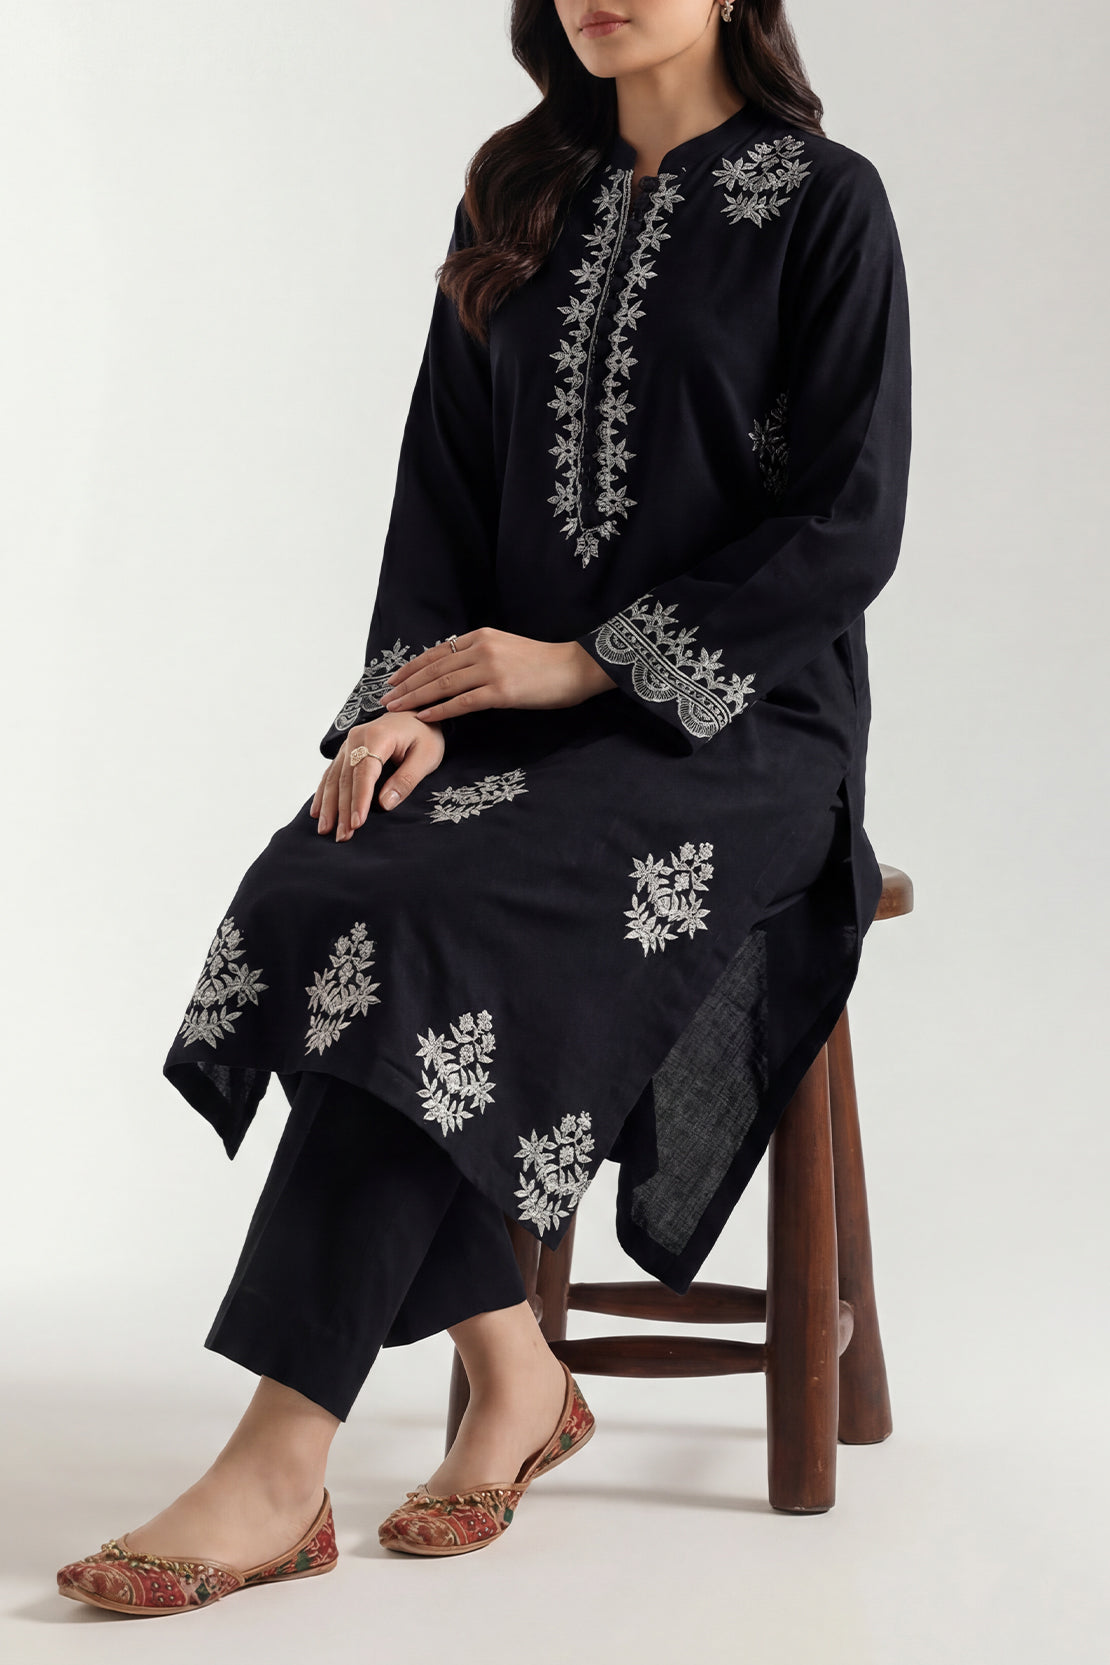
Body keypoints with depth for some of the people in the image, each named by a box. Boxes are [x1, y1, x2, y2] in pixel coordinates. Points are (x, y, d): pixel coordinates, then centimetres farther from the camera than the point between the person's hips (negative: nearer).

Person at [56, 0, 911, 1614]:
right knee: (317, 891, -26)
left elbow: (846, 529, -8)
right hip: (514, 702, 5)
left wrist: (589, 662, -14)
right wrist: (413, 694, -7)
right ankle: (511, 1376, -13)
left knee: (423, 920, -30)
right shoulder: (520, 198, 14)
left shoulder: (824, 205, -2)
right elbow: (446, 480, 11)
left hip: (734, 727, -5)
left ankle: (280, 1472, -29)